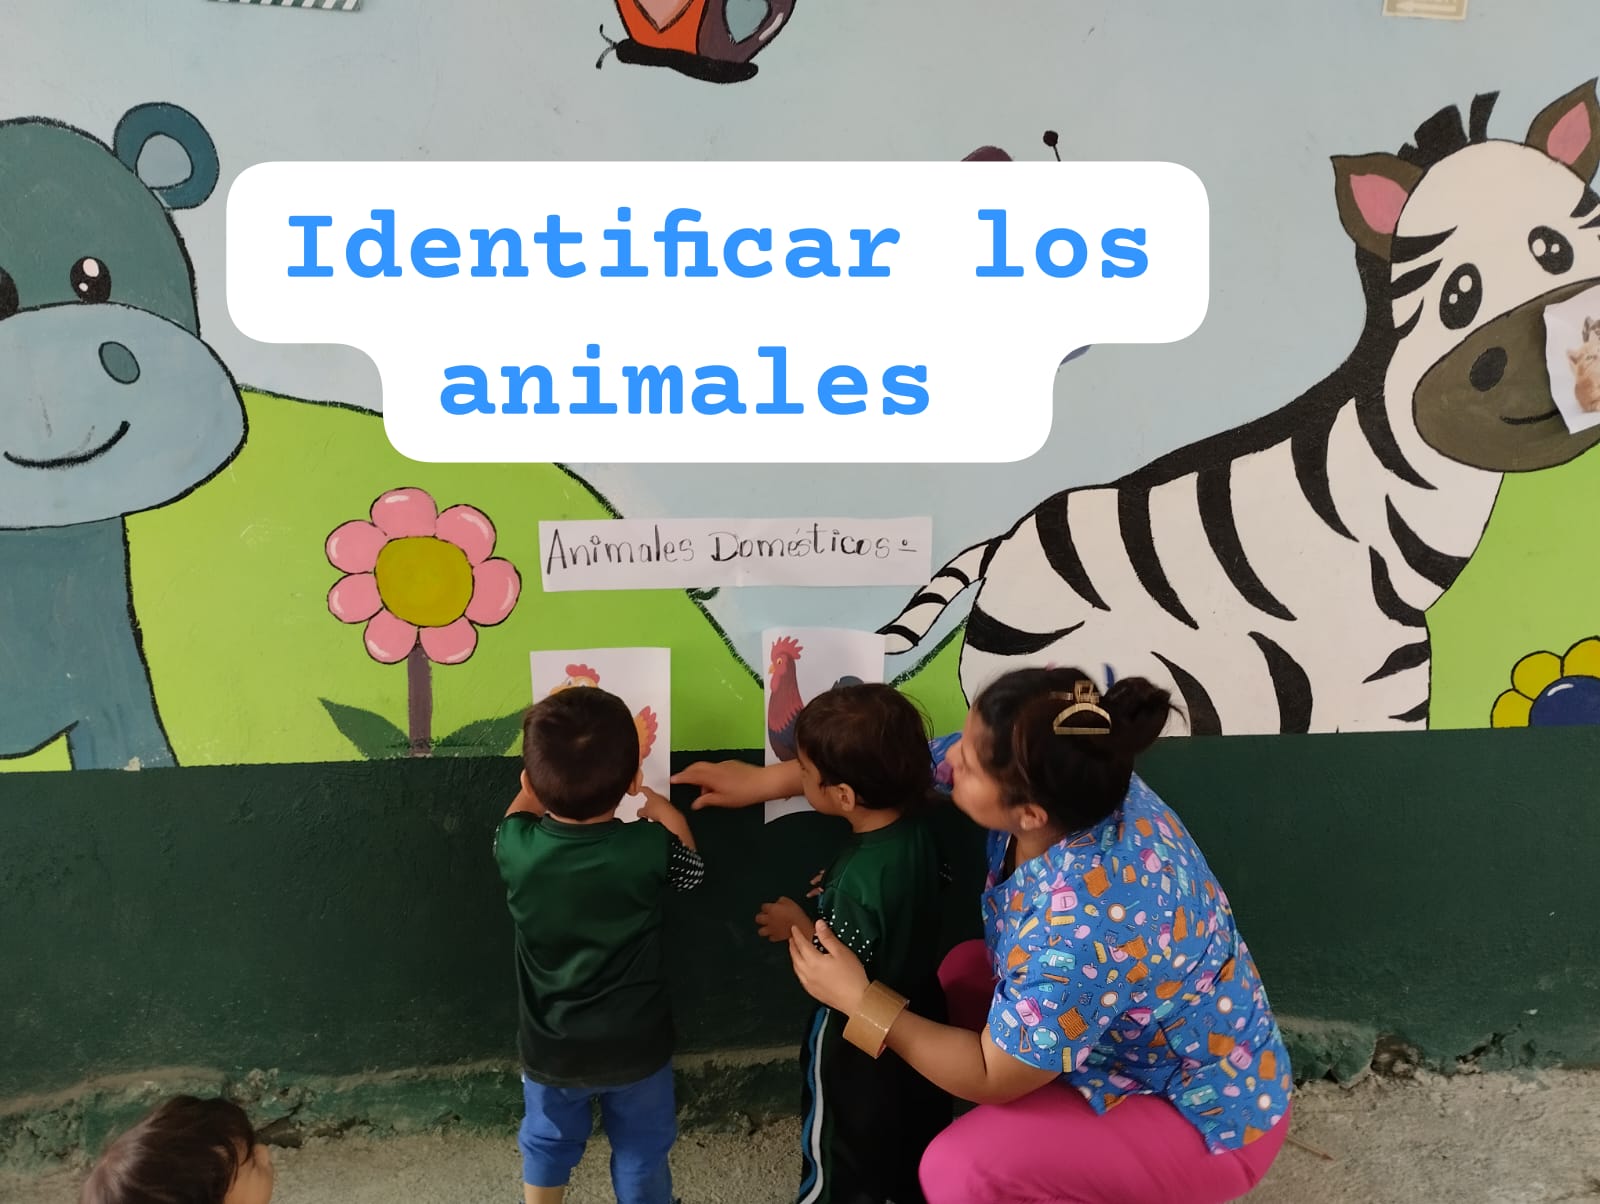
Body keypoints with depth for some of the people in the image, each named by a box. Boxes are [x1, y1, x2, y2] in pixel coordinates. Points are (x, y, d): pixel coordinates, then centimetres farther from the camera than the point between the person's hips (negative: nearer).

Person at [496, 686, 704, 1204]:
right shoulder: (648, 849, -27)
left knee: (547, 1148, 28)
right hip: (635, 1048, -2)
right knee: (642, 1157, 22)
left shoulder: (517, 848, -22)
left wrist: (547, 779, 15)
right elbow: (691, 865, -1)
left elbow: (518, 814, 4)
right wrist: (660, 809, 12)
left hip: (549, 1050, 2)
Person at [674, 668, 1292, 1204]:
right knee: (962, 972, 9)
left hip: (1205, 1114, -8)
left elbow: (991, 1077, -25)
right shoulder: (1070, 784, -19)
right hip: (1135, 1046, 8)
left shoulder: (1084, 932, -41)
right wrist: (767, 779, 3)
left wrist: (859, 999, -17)